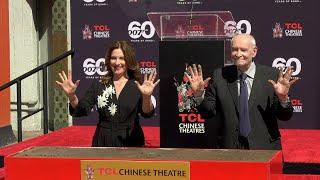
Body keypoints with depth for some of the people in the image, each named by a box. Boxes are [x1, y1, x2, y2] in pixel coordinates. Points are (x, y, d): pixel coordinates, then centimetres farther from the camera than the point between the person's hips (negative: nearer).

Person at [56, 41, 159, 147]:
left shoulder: (138, 86, -2)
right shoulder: (99, 85, 6)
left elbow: (147, 113, -16)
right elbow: (82, 110, -1)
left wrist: (146, 97, -36)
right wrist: (71, 96, -20)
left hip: (130, 143, -2)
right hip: (103, 142, 2)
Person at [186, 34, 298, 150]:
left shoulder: (272, 76, -3)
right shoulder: (220, 76, 3)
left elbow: (285, 116, -5)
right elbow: (209, 112, 5)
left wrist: (283, 98, -23)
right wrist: (199, 94, -11)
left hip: (264, 147, -1)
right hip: (229, 147, 1)